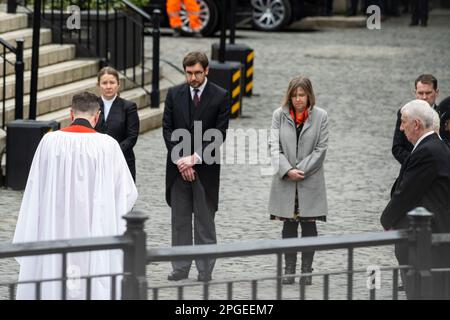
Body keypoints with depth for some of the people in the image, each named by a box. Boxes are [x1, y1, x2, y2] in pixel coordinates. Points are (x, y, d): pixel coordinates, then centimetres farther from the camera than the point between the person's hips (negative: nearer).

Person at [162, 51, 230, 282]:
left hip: (205, 168, -3)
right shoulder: (174, 94, 6)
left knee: (205, 221, 2)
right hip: (178, 167, 3)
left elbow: (219, 134, -7)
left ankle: (205, 271, 5)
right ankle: (180, 269, 10)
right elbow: (167, 129, 3)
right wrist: (180, 161, -8)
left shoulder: (220, 97, -3)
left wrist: (195, 159, -14)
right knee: (180, 220, 6)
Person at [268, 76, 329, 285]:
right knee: (289, 226, 4)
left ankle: (307, 271, 5)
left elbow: (321, 149, -2)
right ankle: (289, 270, 8)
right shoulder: (279, 115, 4)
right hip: (285, 181, 1)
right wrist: (288, 171, -14)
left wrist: (301, 170, -10)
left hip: (310, 181, -1)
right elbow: (275, 146, -1)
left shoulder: (320, 116, 1)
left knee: (309, 225, 1)